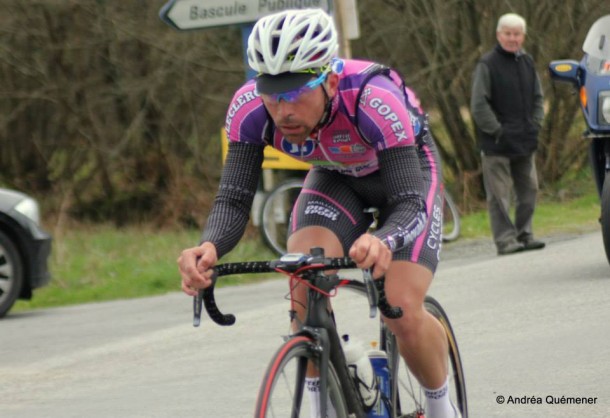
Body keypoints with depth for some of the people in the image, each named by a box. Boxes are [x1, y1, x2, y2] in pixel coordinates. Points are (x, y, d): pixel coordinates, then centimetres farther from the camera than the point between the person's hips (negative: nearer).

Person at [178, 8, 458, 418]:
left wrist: (384, 242, -67)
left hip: (407, 171, -3)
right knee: (304, 286, -25)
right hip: (336, 177, 3)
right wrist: (210, 247, -53)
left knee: (403, 311, -20)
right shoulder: (250, 107, -31)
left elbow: (410, 204, -43)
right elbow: (233, 199, -30)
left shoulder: (373, 99, -42)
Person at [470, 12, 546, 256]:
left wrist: (535, 125, 7)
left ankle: (524, 234, 20)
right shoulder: (487, 65, -8)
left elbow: (538, 98, 21)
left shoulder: (527, 63, 11)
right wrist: (496, 131, -13)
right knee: (499, 194, -5)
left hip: (525, 142, 7)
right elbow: (478, 105, -10)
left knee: (528, 190, 11)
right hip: (497, 144, -7)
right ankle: (505, 240, -4)